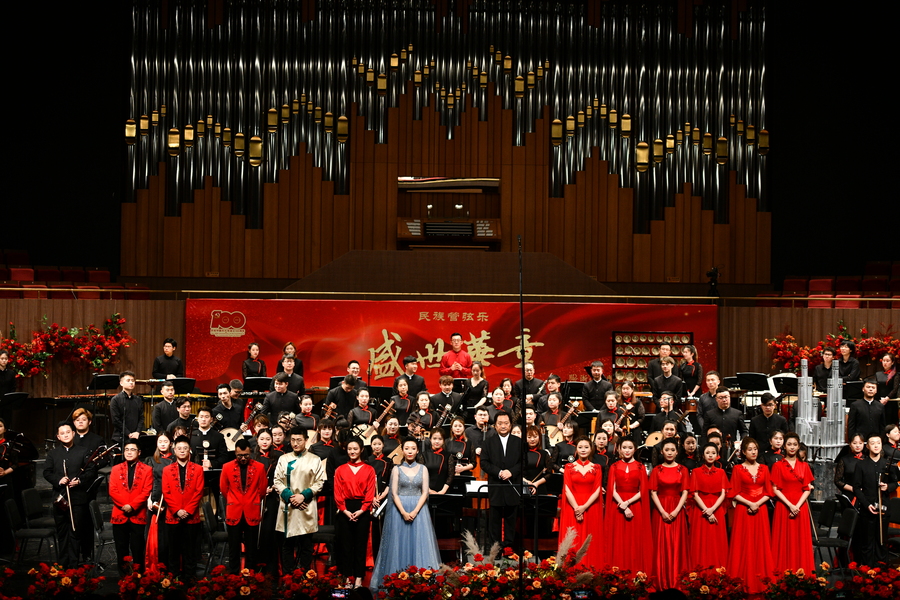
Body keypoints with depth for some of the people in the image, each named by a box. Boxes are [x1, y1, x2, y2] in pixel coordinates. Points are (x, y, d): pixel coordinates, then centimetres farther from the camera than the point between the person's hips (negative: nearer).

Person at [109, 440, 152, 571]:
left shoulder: (147, 470, 5)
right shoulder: (116, 469, 12)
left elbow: (146, 491, -4)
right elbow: (112, 491, 2)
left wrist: (132, 506, -14)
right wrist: (124, 506, -12)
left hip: (137, 515, -2)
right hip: (119, 515, 2)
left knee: (137, 549, -1)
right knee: (121, 549, 5)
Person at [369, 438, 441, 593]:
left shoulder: (423, 469, 6)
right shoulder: (397, 469, 4)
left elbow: (425, 492, 0)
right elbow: (394, 493, -2)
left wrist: (415, 512, -13)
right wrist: (403, 512, -14)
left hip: (418, 509, 1)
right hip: (399, 509, -1)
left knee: (419, 544, -2)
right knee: (400, 544, -1)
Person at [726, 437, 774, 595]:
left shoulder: (764, 468, 10)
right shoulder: (738, 469, 2)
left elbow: (768, 493, 6)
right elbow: (735, 493, -2)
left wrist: (757, 504, -10)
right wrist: (749, 503, -15)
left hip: (761, 510, 2)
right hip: (743, 510, -2)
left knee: (761, 545, 1)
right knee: (744, 546, -3)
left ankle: (760, 582, 5)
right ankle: (743, 582, 0)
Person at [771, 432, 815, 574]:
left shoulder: (804, 466, 10)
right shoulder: (778, 466, 1)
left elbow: (807, 489, 5)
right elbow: (775, 489, -4)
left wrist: (798, 505, -10)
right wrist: (790, 505, -14)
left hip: (800, 507, 2)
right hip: (783, 506, -2)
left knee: (801, 541, 2)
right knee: (784, 540, -3)